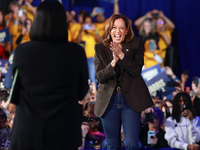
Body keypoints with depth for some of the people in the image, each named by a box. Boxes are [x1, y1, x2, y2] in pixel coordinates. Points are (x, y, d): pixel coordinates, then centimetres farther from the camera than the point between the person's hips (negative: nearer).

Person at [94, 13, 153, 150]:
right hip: (108, 101, 2)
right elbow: (100, 77, -5)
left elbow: (136, 70, -10)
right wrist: (113, 62, -22)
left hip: (130, 100, -2)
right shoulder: (100, 49, 4)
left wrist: (121, 55, -23)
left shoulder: (136, 45, 1)